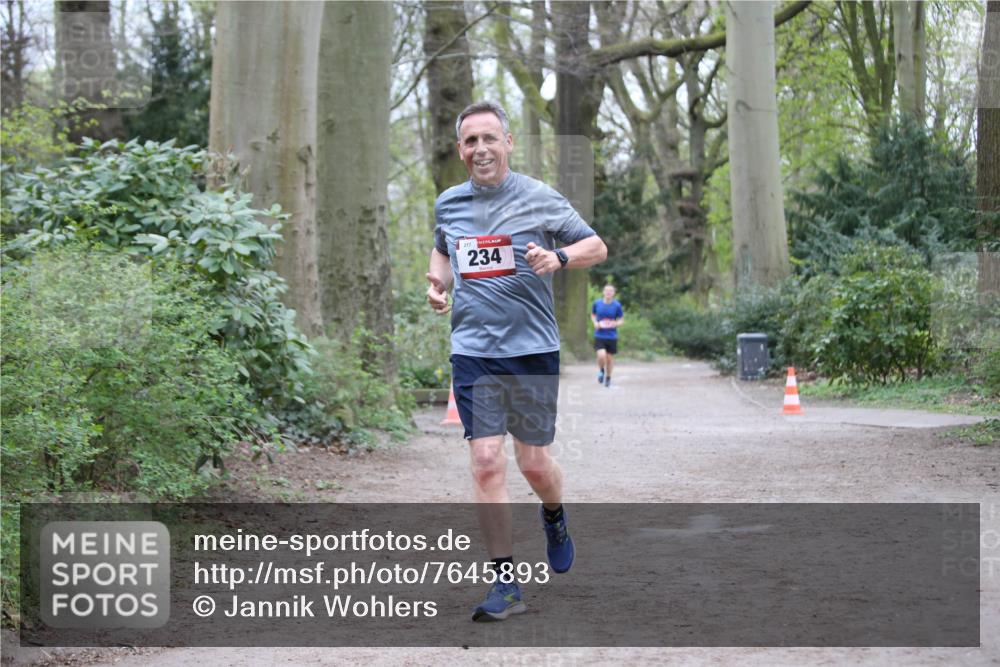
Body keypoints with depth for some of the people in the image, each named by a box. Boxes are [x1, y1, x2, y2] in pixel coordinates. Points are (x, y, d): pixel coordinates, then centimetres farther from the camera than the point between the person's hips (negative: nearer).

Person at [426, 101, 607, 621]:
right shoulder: (448, 204, 7)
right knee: (486, 463, -7)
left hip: (532, 349, -2)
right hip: (472, 351, 2)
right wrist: (439, 283, 7)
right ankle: (505, 583, 0)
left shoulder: (540, 199, -3)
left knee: (534, 464, 5)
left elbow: (597, 247, 4)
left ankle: (554, 517, 42)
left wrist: (559, 258, -16)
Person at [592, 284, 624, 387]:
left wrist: (615, 324, -17)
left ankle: (608, 378, 33)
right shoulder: (597, 303, -2)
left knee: (609, 358, 8)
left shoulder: (617, 305, -5)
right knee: (601, 355, -19)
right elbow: (593, 315, 15)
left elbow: (621, 320, 4)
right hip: (599, 335, -1)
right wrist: (595, 323, -6)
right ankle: (601, 371, 14)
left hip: (612, 336, 1)